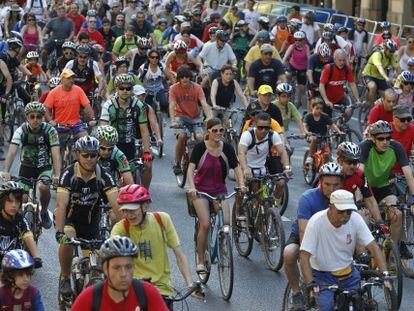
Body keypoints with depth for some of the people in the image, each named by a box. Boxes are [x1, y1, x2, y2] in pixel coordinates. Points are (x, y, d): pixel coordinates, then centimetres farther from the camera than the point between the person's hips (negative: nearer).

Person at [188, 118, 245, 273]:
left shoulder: (227, 148, -4)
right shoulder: (200, 147, -12)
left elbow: (237, 167, -5)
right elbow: (191, 168, -19)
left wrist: (241, 184, -24)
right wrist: (191, 187, -35)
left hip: (219, 189, 3)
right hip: (201, 190, -2)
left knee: (226, 222, -17)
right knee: (205, 225, -17)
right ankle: (200, 261, -4)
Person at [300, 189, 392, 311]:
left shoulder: (355, 219, -14)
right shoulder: (316, 222, -23)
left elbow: (373, 246, -14)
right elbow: (304, 257, -25)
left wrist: (385, 274, -26)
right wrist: (310, 284, -37)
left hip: (347, 273, 3)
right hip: (322, 275, -3)